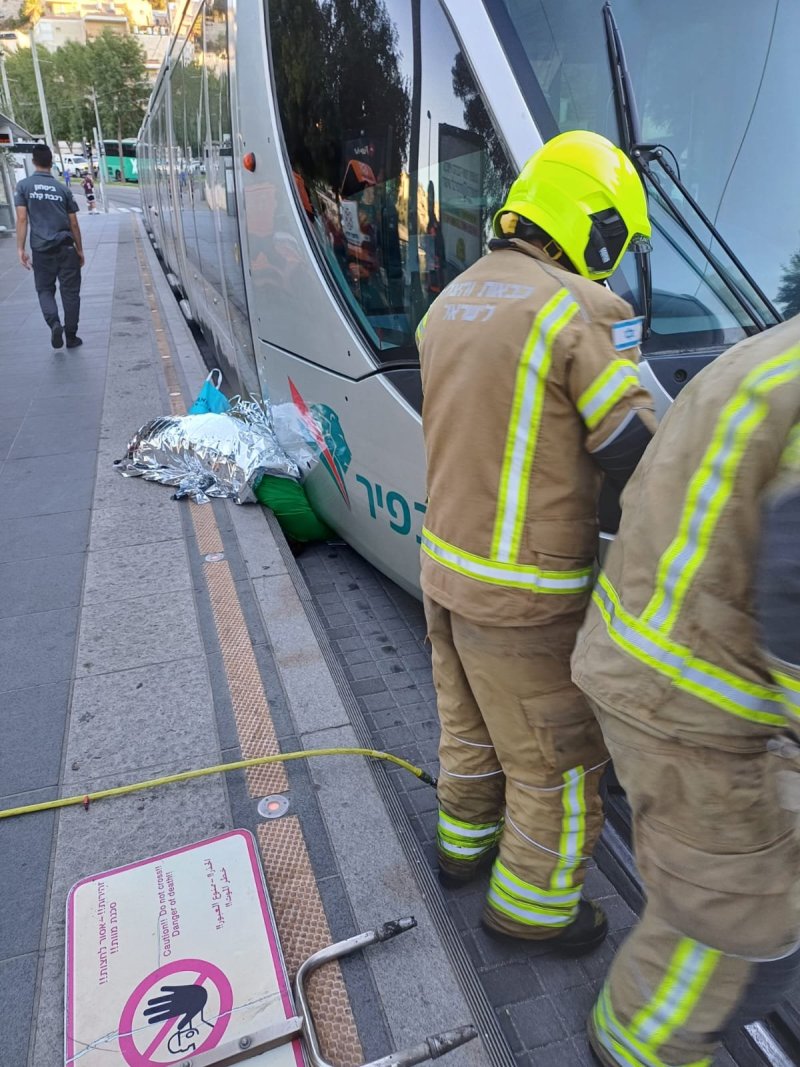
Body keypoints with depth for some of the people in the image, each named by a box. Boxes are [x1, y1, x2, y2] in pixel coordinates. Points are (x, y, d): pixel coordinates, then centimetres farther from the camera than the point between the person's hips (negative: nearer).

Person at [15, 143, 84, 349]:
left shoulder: (23, 186, -1)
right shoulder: (62, 189, 3)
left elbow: (22, 219, -7)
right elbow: (73, 223, 5)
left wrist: (21, 249, -3)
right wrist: (80, 249, 15)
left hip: (41, 248, 0)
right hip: (66, 247, 0)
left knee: (45, 290, 13)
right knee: (70, 291, 7)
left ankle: (54, 323, -13)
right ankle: (71, 336, 9)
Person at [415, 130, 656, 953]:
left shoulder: (450, 304, 6)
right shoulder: (581, 310, -19)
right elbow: (637, 455, -16)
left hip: (446, 559, 8)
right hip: (521, 594, -8)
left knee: (472, 726, 28)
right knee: (560, 760, 15)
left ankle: (466, 840, 50)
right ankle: (530, 900, 36)